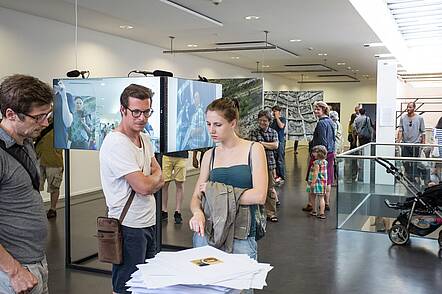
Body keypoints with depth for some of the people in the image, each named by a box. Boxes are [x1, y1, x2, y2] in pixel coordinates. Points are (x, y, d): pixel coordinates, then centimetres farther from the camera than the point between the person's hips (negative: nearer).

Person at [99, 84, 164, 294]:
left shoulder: (145, 139, 10)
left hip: (148, 222, 9)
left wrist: (147, 180, -12)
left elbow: (159, 178, 8)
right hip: (129, 227, -9)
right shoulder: (116, 143, -20)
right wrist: (155, 177, -2)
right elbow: (144, 186, -23)